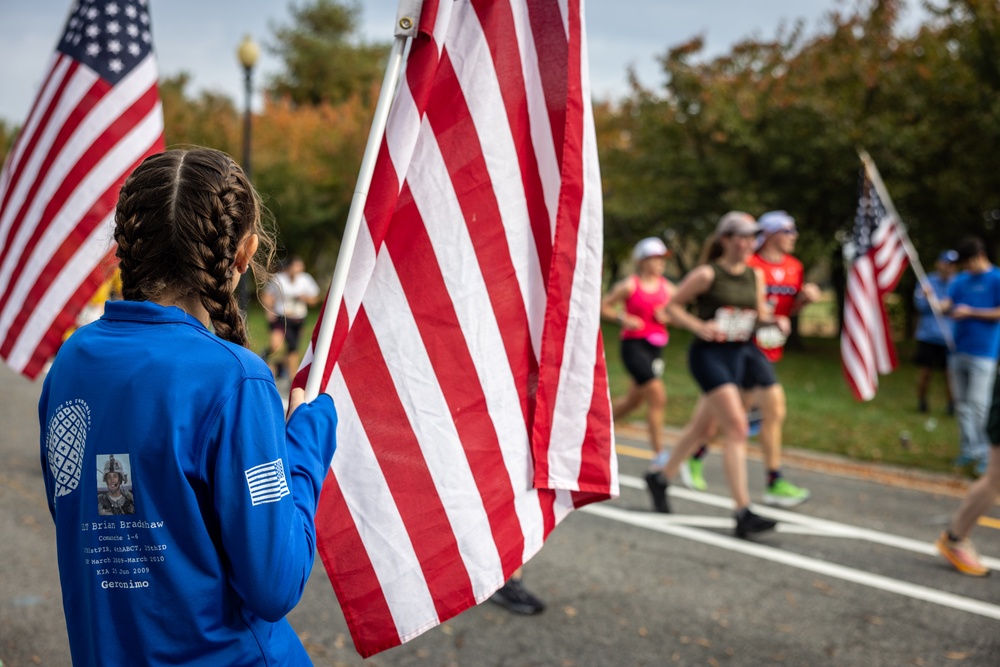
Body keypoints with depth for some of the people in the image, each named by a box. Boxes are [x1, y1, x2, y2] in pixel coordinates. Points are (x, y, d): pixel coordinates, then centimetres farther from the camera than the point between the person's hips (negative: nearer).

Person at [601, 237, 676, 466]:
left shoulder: (667, 288, 7)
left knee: (634, 399, 16)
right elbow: (604, 306, -1)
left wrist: (666, 316, -4)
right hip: (634, 344, -6)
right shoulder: (629, 286, -7)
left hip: (656, 347, 6)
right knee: (657, 397, -15)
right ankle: (658, 452, -6)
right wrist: (622, 318, -17)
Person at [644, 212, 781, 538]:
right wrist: (698, 326, -19)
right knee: (736, 426, -16)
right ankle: (744, 512, -15)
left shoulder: (755, 275, 8)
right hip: (709, 354, -7)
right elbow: (672, 306, -4)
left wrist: (775, 323, -5)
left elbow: (760, 316, 16)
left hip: (739, 353, 7)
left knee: (702, 426, 17)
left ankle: (660, 477, 38)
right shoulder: (707, 274, -9)